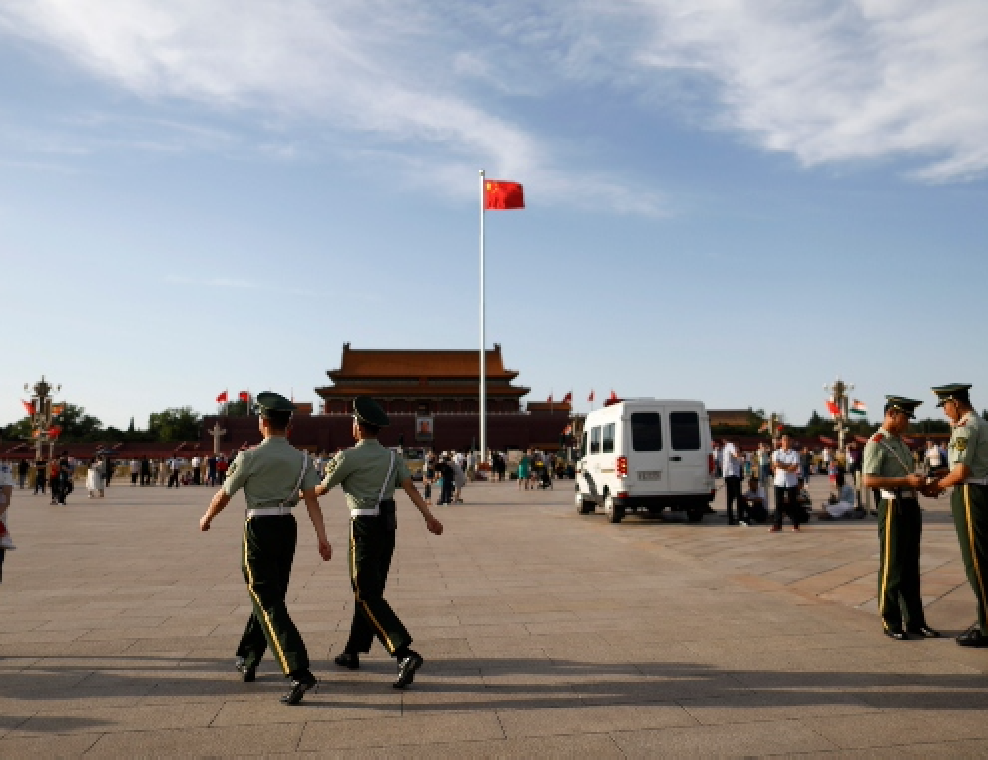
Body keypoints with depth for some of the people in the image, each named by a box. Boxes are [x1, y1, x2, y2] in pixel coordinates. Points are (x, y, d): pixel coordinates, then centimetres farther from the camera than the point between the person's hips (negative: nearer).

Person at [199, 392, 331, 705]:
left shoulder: (250, 457, -9)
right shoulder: (302, 459, 2)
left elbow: (223, 495, 2)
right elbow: (311, 500, -7)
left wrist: (207, 518, 20)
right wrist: (322, 537, -10)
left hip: (259, 529, -5)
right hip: (287, 527, 5)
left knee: (268, 602, -5)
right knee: (270, 594, 20)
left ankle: (298, 672, -15)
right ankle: (248, 658, 36)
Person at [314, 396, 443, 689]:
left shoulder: (349, 456, -8)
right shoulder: (392, 456, 8)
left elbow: (323, 488, 4)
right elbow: (410, 487, -3)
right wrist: (430, 517, -9)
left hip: (364, 527, -7)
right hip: (387, 525, 7)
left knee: (367, 595, -5)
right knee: (369, 589, 17)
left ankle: (404, 653, -18)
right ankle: (353, 651, 30)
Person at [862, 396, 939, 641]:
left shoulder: (901, 443, 17)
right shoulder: (877, 443, -11)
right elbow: (869, 480, -21)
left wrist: (919, 482, 9)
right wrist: (906, 480, -23)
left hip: (911, 506, 9)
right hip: (893, 508, -9)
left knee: (911, 567, 15)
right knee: (892, 568, -1)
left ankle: (915, 621, 25)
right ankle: (891, 623, 10)